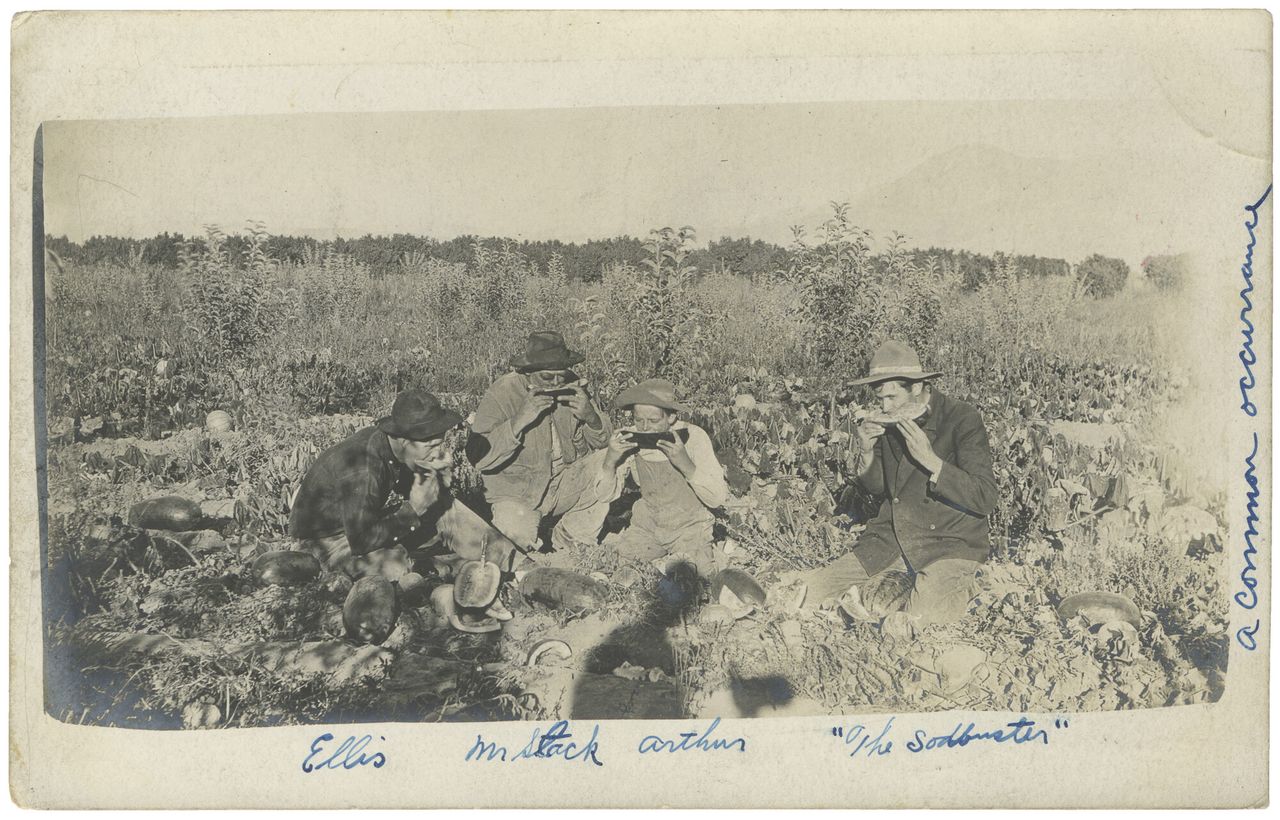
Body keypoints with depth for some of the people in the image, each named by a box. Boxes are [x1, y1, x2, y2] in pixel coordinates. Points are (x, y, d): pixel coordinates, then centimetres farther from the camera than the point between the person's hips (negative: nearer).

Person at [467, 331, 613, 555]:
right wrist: (519, 421, -31)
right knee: (516, 535, -31)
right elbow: (478, 457, -23)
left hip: (568, 484, 5)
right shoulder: (501, 395, -16)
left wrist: (591, 417, -20)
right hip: (517, 492, -5)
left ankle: (567, 542, 4)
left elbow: (604, 442, 3)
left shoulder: (573, 386, -4)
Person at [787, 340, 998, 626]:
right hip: (892, 541, 5)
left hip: (949, 546, -5)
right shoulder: (889, 421, 5)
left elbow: (985, 500, -15)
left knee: (919, 620, -32)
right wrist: (866, 452, -4)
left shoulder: (963, 420, -11)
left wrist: (930, 459, -23)